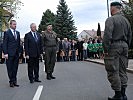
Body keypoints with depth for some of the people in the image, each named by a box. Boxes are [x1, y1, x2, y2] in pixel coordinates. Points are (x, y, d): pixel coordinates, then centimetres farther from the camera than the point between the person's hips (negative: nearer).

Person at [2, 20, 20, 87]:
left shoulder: (18, 33, 13)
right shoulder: (7, 33, -4)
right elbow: (4, 44, -6)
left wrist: (19, 51, 10)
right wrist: (5, 53, -13)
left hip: (16, 54, 5)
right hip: (10, 54, -5)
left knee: (15, 68, 9)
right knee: (10, 68, 2)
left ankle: (14, 81, 16)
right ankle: (11, 81, 10)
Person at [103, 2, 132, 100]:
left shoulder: (111, 19, -8)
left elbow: (107, 35, -18)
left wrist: (106, 49, -16)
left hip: (114, 46, -8)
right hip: (124, 46, 8)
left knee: (113, 72, -2)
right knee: (122, 71, 12)